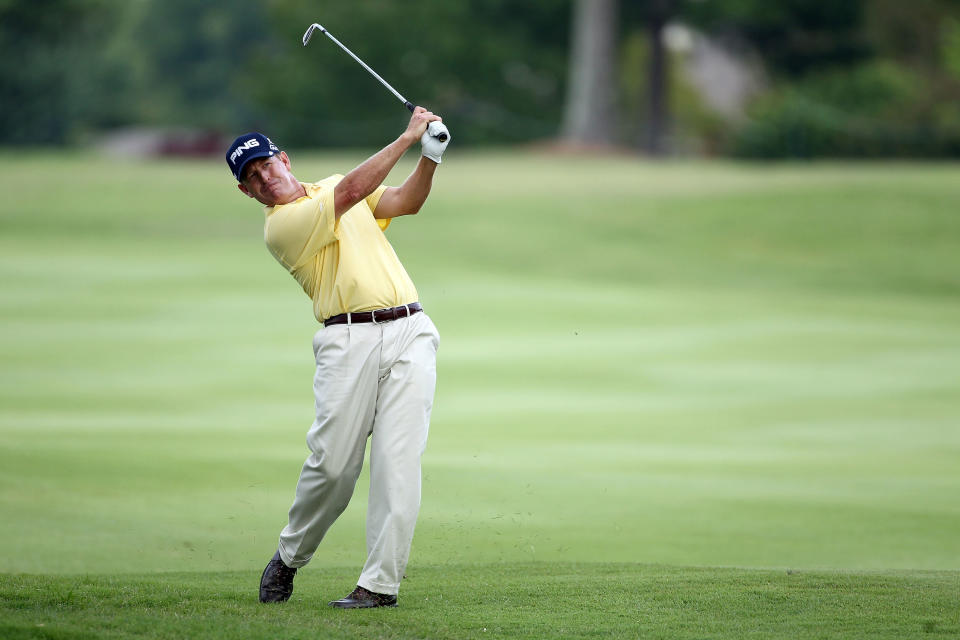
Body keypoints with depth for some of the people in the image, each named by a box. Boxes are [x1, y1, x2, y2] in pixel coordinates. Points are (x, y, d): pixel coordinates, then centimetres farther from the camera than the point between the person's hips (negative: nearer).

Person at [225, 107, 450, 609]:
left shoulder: (328, 187, 21)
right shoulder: (281, 225, -3)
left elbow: (406, 201, 12)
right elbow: (350, 192, -13)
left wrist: (431, 156, -6)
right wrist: (408, 137, -12)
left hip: (410, 334, 4)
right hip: (349, 340, -4)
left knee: (398, 463, -7)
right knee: (333, 463, -8)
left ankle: (381, 583, -8)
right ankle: (290, 556, 18)